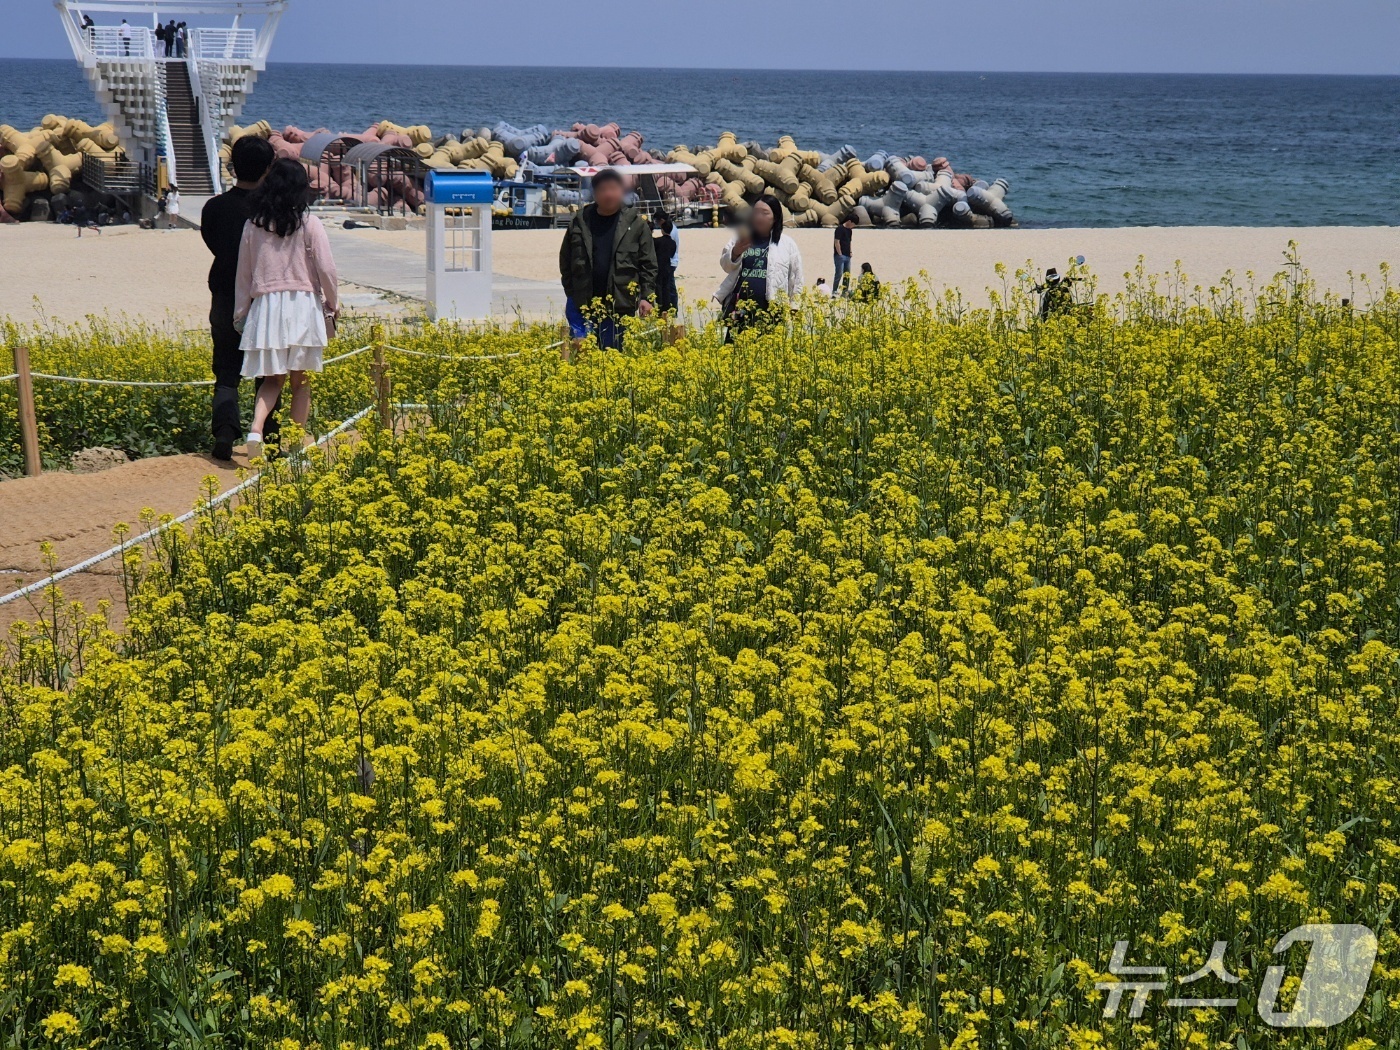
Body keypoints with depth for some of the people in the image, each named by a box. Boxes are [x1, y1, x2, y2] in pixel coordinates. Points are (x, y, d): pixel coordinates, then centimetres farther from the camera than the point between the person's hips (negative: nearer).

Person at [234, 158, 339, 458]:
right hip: (303, 305, -2)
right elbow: (326, 269, -7)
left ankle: (256, 429, -13)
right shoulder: (309, 224, -5)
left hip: (265, 306, 2)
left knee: (272, 378, 11)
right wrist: (332, 304, 8)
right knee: (301, 379, 8)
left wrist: (241, 312, 17)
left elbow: (243, 273, 8)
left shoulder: (253, 224, 3)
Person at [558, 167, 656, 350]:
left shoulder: (636, 223, 2)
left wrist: (646, 297, -7)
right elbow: (565, 262, 11)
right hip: (583, 306, 1)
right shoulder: (580, 223, 6)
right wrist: (571, 294, 5)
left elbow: (648, 265, 1)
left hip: (620, 307, -1)